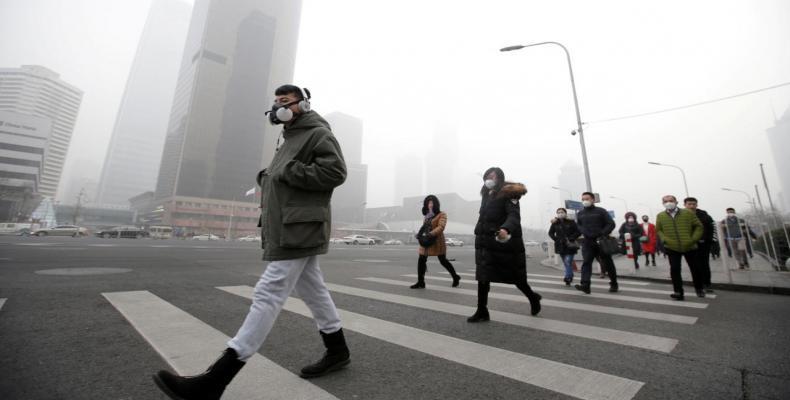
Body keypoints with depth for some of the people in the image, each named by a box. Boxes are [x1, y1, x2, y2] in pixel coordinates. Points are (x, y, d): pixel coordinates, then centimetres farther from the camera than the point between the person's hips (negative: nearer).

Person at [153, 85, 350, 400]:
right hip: (288, 229, 10)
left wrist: (288, 172, -14)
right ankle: (337, 351, 25)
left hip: (299, 230, -10)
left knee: (268, 295, -9)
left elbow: (335, 171, -17)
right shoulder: (289, 140, 27)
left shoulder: (319, 134, -2)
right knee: (313, 291, 12)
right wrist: (267, 179, 8)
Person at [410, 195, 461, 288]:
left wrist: (431, 233, -32)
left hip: (437, 241, -6)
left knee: (443, 261, 3)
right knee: (421, 260, 1)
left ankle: (455, 277, 26)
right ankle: (420, 282, 9)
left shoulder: (442, 215, -5)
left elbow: (441, 227, -18)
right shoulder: (427, 216, 16)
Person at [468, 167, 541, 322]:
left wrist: (506, 229, -43)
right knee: (483, 276, 1)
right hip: (486, 243, 7)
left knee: (515, 277, 8)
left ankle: (533, 298, 35)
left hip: (506, 242, -6)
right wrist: (479, 234, 17)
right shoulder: (487, 195, 15)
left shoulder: (508, 194, -9)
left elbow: (514, 216, -24)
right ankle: (482, 311, 10)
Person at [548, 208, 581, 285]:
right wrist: (556, 239, -2)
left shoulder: (571, 222, -3)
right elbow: (550, 233, 12)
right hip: (560, 246, 3)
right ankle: (570, 277, 22)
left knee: (568, 262, -12)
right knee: (566, 263, 10)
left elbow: (578, 232, -4)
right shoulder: (555, 223, 3)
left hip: (570, 246, -3)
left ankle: (567, 278, -12)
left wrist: (571, 239, -12)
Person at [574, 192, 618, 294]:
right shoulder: (580, 213, 10)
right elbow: (578, 226, 18)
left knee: (608, 263, 10)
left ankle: (614, 284, 29)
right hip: (587, 242, 2)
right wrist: (583, 232, -2)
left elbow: (611, 224, -5)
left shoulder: (601, 211, -1)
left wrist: (602, 235, -16)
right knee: (586, 262, -10)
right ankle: (585, 285, -17)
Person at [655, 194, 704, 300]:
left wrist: (693, 239, -9)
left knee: (695, 268, 15)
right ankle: (678, 292, 0)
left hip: (689, 247, 0)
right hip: (672, 248, 0)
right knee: (674, 269, -6)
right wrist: (664, 239, -7)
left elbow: (699, 226, 1)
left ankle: (699, 289, 37)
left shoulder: (688, 213, -4)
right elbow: (658, 230, 8)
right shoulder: (660, 216, -1)